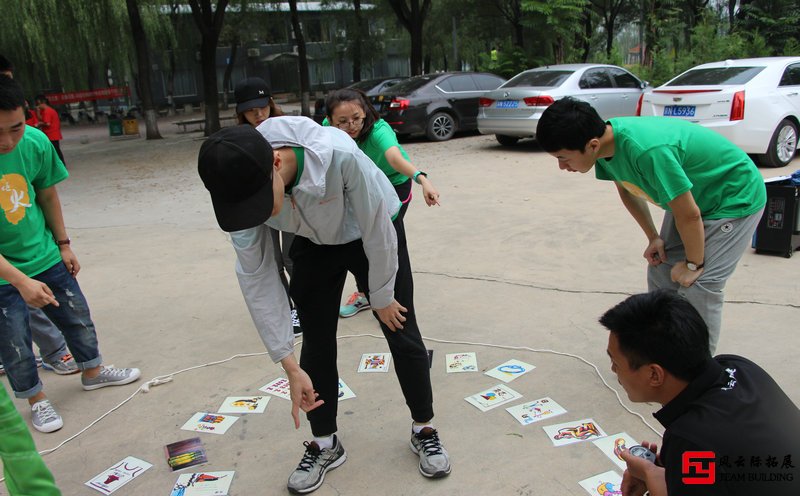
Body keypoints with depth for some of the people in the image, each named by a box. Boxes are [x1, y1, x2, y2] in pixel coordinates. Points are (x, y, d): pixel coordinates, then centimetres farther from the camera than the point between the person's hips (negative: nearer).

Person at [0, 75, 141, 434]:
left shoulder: (36, 142, -16)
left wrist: (63, 245, 8)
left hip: (44, 256, 4)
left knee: (78, 319, 18)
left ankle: (92, 372, 43)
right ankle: (36, 400, 33)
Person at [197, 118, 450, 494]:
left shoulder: (339, 155, -43)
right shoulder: (243, 188, -29)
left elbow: (377, 231, -27)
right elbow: (255, 277, -21)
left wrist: (381, 296, -12)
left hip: (372, 234, -3)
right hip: (314, 244, 3)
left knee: (401, 334, 3)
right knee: (316, 343, 4)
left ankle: (424, 429, 25)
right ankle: (325, 443, 23)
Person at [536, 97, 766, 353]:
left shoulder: (648, 150, -41)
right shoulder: (606, 139, -16)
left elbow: (689, 215, -29)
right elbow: (626, 189, 5)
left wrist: (693, 264, -14)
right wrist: (653, 237, 5)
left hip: (735, 197, -8)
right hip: (690, 194, 8)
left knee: (699, 284, -14)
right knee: (661, 273, 6)